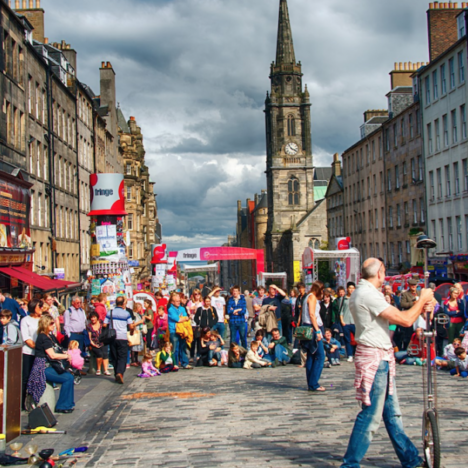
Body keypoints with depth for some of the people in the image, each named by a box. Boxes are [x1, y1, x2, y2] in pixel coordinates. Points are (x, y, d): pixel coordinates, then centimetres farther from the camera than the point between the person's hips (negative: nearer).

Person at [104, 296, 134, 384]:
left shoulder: (110, 313, 4)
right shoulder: (126, 313, -3)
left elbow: (104, 325, 1)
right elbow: (131, 326, -3)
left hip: (112, 338, 3)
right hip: (122, 338, -3)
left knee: (114, 357, 13)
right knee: (122, 357, -2)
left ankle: (116, 375, 15)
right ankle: (120, 373, -22)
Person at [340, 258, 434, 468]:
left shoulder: (362, 292, 14)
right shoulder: (368, 294, -19)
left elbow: (397, 317, 16)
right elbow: (405, 320, -21)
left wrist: (421, 305, 6)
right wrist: (422, 299, -6)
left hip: (381, 358, 11)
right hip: (374, 358, -11)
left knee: (392, 412, 16)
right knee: (371, 415, -5)